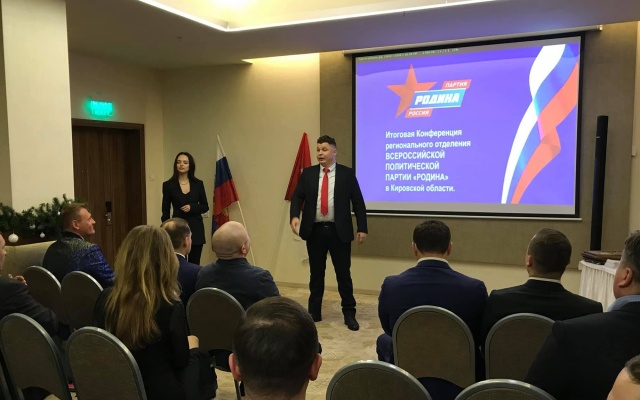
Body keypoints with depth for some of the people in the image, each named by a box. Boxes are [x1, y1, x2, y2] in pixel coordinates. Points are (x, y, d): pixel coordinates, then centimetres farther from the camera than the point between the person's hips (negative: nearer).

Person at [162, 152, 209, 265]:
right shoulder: (168, 185, 1)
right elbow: (165, 211, 3)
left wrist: (192, 207, -11)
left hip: (196, 229, 2)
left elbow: (205, 207, 8)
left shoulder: (198, 184, 4)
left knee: (194, 264, 5)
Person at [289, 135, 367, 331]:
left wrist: (362, 228, -4)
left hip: (339, 231, -2)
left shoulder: (347, 174, 0)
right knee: (316, 273, 12)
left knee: (343, 274, 5)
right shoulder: (308, 173, 6)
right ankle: (314, 312, 24)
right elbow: (297, 197, 1)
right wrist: (294, 216, -18)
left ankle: (349, 314, 18)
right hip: (315, 230, 2)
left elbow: (358, 202, 1)